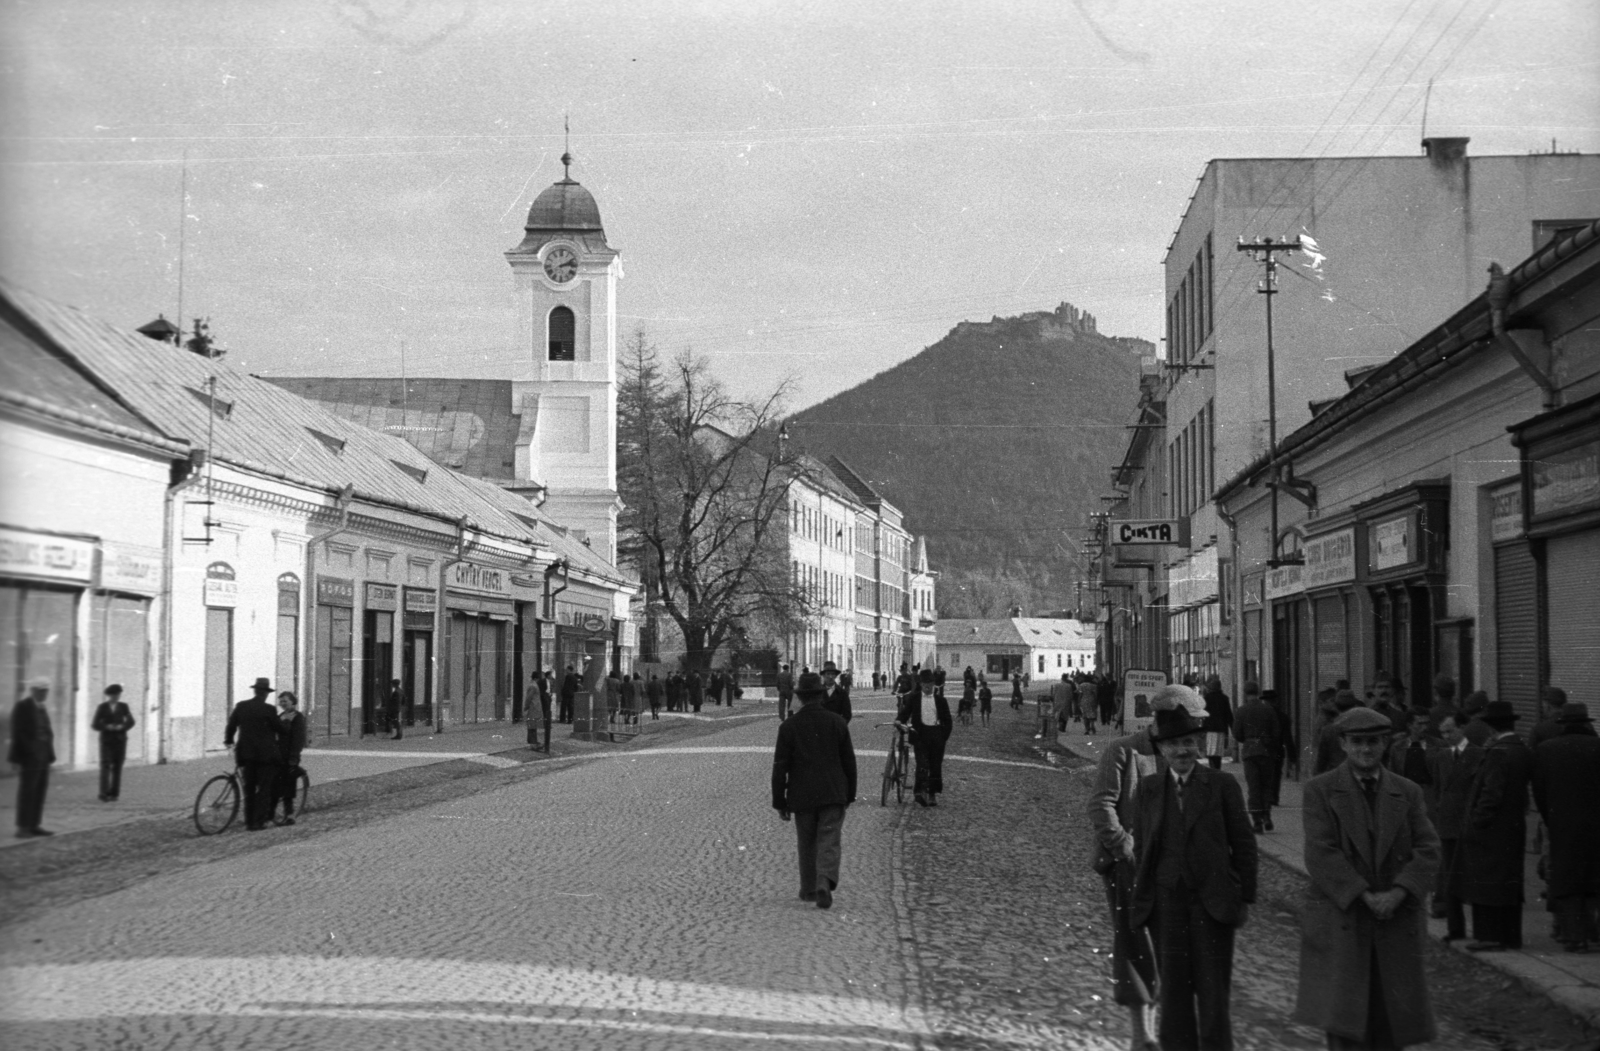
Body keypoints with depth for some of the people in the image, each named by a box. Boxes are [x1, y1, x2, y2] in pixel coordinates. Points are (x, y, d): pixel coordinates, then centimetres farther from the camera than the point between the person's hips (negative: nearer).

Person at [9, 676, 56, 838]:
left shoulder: (42, 708, 14)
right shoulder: (22, 707, -8)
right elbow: (17, 733, -12)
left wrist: (50, 755, 8)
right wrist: (16, 757, -15)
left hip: (43, 756, 7)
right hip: (29, 756, -7)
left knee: (40, 791, 5)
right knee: (27, 791, -8)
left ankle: (34, 825, 7)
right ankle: (22, 828, -6)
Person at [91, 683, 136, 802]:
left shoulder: (123, 707, 2)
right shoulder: (102, 707, -3)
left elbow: (130, 722, 1)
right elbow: (95, 725, -5)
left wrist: (121, 727, -19)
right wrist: (107, 727, -23)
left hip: (120, 740, 2)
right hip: (106, 740, -2)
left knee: (117, 767, 0)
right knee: (105, 767, -12)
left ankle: (114, 793, 7)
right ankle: (104, 795, -17)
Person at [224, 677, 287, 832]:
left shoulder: (240, 707, 1)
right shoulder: (269, 710, -12)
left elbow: (231, 725, 8)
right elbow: (280, 728, -5)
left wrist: (228, 740, 27)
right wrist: (281, 740, 17)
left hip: (245, 753, 4)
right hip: (265, 754, -4)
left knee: (249, 788, 13)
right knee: (263, 789, 3)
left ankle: (249, 821, 14)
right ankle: (258, 821, 0)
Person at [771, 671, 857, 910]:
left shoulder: (788, 727, -5)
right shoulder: (837, 723, -2)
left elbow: (780, 767, -4)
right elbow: (849, 762, 3)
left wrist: (779, 801, 2)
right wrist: (849, 794, 13)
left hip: (802, 796, 0)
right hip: (833, 794, 0)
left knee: (807, 844, 15)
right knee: (829, 842, -1)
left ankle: (809, 890, 23)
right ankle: (825, 883, -22)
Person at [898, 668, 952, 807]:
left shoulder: (940, 700, 7)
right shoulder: (913, 698, 6)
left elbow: (947, 721, 10)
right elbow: (905, 712, 8)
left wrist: (943, 737, 2)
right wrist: (899, 720, -13)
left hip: (936, 734, 2)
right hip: (920, 734, -2)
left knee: (936, 765, 3)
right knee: (922, 763, -16)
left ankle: (932, 794, 13)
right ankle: (920, 792, -18)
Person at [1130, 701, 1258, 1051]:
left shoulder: (1223, 786, 0)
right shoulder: (1147, 790, 7)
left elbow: (1244, 845, 1)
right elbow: (1141, 848, 9)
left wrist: (1245, 898, -3)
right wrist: (1140, 900, 6)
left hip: (1212, 903, -2)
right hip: (1166, 903, 3)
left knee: (1214, 991, -1)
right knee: (1173, 990, 8)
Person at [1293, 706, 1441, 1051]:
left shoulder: (1407, 793, 9)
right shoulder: (1320, 790, -1)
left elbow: (1427, 851, 0)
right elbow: (1321, 855, -10)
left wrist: (1397, 894, -15)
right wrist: (1365, 898, -17)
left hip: (1395, 924, 3)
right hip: (1340, 922, -3)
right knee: (1343, 1023, -11)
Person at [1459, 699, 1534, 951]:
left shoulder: (1498, 753, -18)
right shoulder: (1523, 751, 8)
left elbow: (1491, 794, -20)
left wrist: (1476, 824, -15)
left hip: (1491, 828, -9)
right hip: (1515, 827, 9)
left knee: (1487, 882, -3)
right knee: (1510, 881, 13)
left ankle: (1489, 936, -1)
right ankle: (1511, 935, 18)